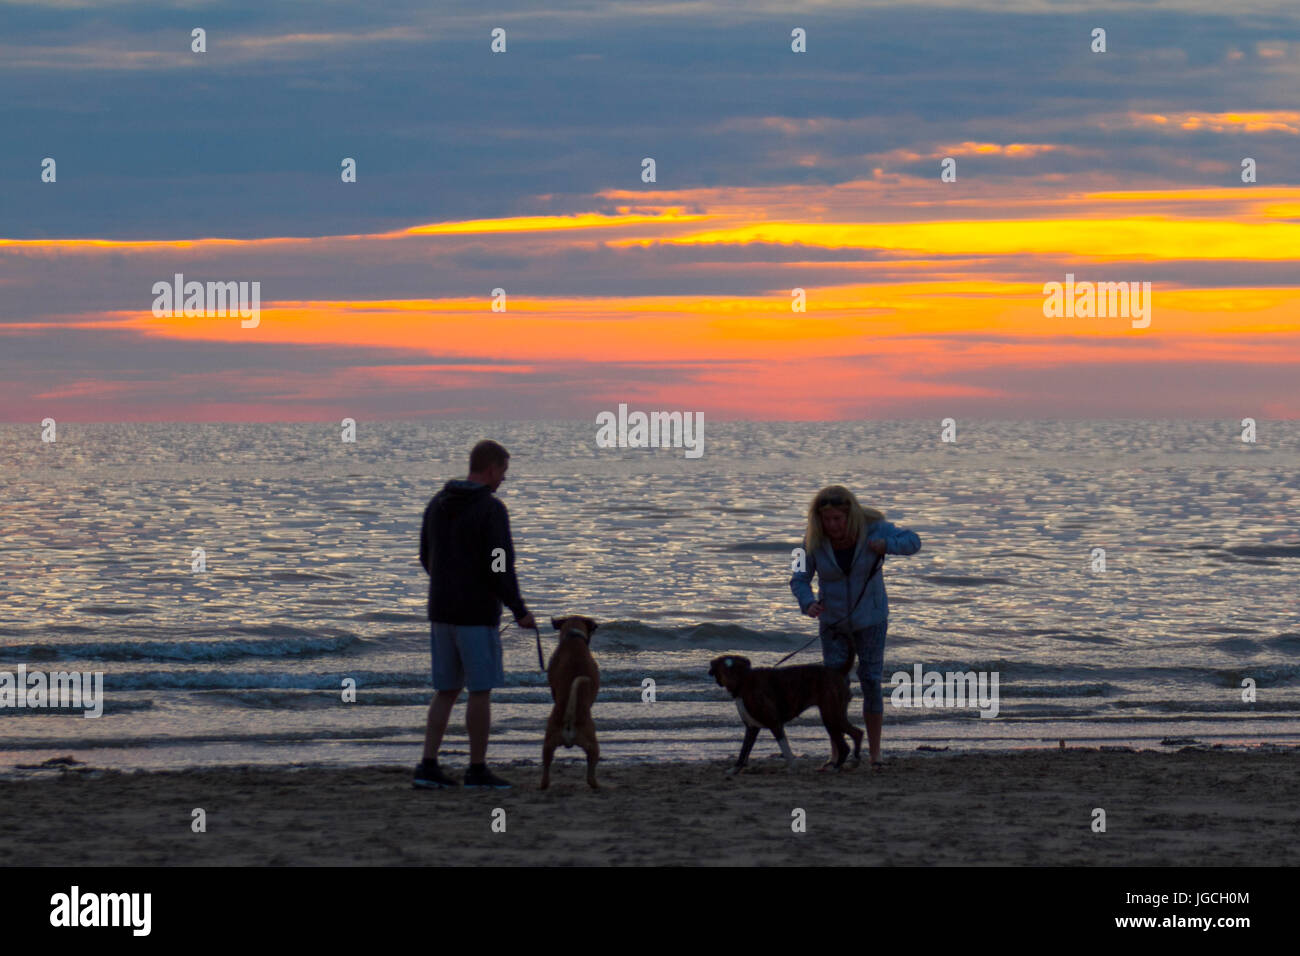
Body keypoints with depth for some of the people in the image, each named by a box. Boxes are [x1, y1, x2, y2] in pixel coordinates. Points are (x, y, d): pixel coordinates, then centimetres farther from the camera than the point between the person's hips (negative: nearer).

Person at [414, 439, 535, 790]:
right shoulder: (491, 509, -14)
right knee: (481, 691, 2)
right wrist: (519, 610, -9)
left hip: (442, 612, 7)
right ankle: (477, 770, 6)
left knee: (446, 691, 11)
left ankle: (428, 765, 4)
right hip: (478, 615, -7)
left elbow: (427, 559, 15)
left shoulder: (437, 504, 9)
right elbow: (500, 565, -18)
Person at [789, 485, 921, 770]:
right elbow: (800, 580, -10)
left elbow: (912, 542, -6)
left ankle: (875, 753, 6)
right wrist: (808, 604, -31)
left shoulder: (872, 528, -18)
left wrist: (887, 545, -27)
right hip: (833, 622, 1)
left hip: (870, 620, -1)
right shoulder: (814, 540, -16)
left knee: (871, 683, -4)